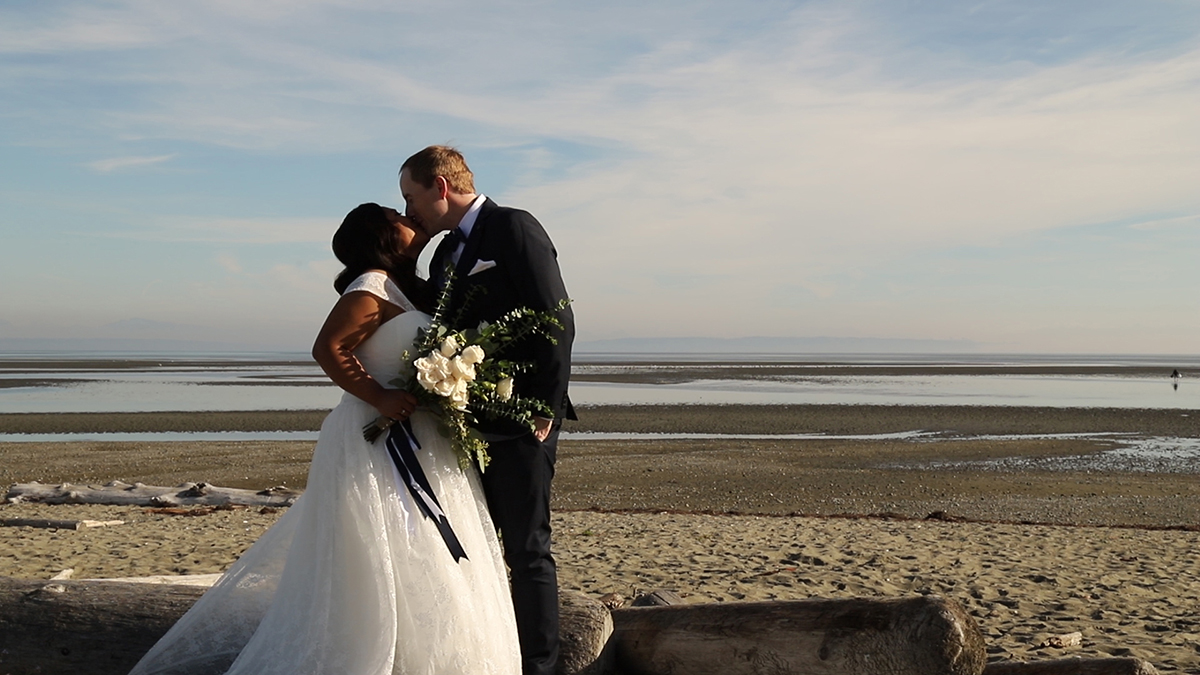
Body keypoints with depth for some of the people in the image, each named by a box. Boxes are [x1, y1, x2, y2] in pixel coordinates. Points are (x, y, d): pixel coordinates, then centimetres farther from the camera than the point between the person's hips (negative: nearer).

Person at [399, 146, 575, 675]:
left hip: (520, 423, -8)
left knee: (526, 549, -1)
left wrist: (546, 409, -16)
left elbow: (557, 320, -14)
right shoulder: (445, 253, 17)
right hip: (470, 425, 8)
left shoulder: (515, 229, -8)